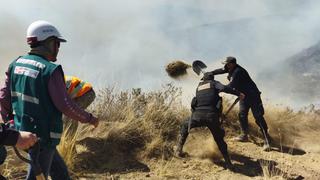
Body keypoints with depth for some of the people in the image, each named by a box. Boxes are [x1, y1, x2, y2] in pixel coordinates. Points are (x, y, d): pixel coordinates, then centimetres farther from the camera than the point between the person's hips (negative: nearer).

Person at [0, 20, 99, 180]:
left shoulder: (16, 64, 3)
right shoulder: (51, 70, -19)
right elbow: (65, 105, -20)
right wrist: (89, 118, -7)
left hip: (23, 131, 8)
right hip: (43, 135, -8)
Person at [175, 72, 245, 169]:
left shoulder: (199, 87, 28)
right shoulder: (214, 83, 18)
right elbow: (223, 88, -4)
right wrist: (238, 93, 2)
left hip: (197, 115, 2)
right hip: (212, 116, -2)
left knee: (185, 127, 32)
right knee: (219, 139, 19)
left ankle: (179, 150, 28)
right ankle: (228, 162, 12)